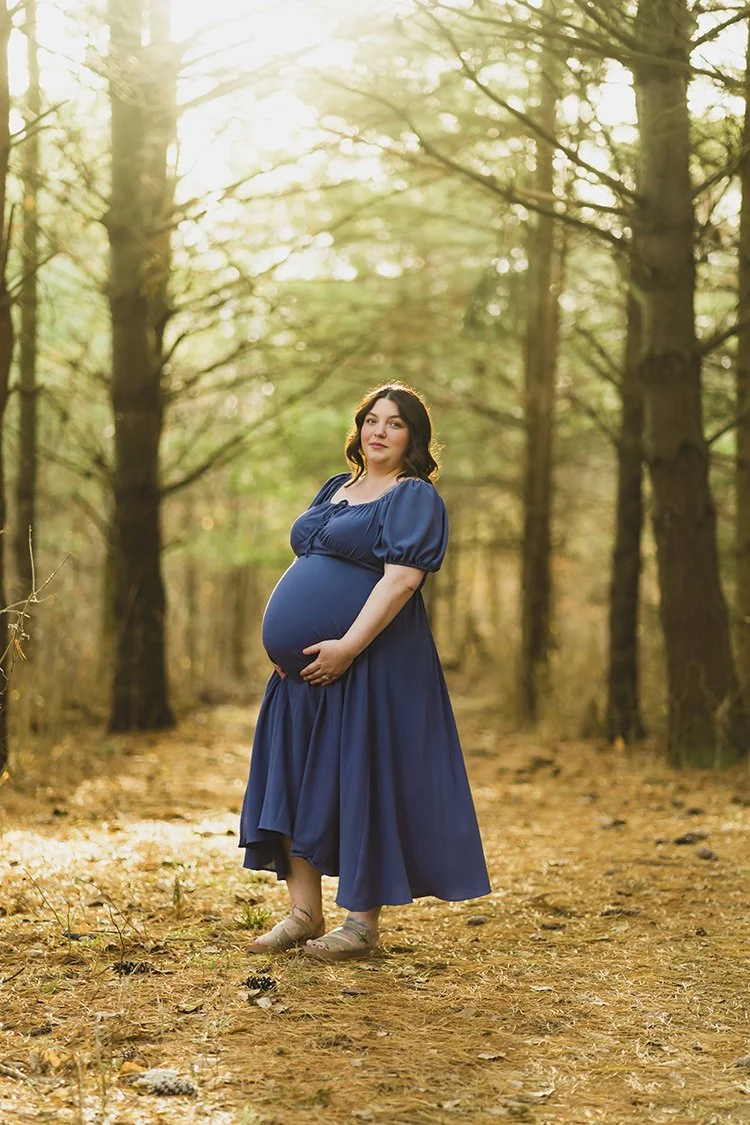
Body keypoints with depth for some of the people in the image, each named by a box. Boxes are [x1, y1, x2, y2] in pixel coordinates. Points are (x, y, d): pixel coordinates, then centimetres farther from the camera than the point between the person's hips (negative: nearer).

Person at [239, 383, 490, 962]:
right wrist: (283, 639, 7)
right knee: (297, 777, 6)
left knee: (363, 779, -4)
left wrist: (347, 646, -23)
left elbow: (401, 579, -17)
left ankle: (363, 921, 5)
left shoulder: (415, 497, -5)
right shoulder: (334, 489, 18)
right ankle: (304, 912, 14)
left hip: (375, 661, -8)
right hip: (309, 667, 8)